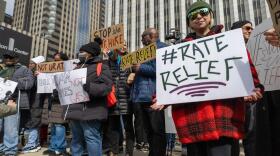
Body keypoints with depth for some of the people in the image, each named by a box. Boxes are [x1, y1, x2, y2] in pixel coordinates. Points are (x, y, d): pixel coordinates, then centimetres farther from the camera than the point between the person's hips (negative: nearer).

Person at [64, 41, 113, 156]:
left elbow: (106, 87, -15)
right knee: (76, 138, 17)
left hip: (90, 111, -9)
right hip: (75, 110, 9)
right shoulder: (78, 67, 23)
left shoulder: (101, 67, -3)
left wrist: (88, 86, -25)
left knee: (91, 138, -8)